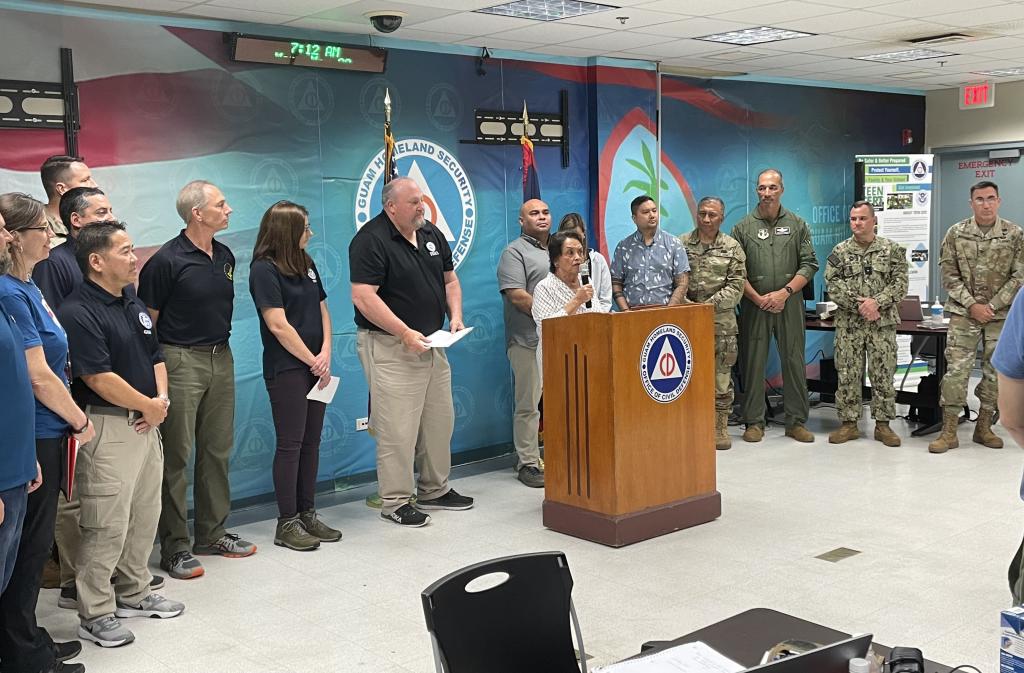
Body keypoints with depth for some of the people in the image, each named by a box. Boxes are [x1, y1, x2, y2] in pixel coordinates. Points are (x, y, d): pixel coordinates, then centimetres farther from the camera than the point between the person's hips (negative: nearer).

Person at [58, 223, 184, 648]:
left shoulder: (134, 304, 13)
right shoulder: (78, 313, -16)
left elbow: (155, 357, 17)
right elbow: (99, 378, -20)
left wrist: (162, 399, -1)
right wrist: (149, 406, -11)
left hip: (145, 423, 9)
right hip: (107, 428, -9)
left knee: (145, 515, 16)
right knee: (107, 524, -3)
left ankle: (134, 593, 31)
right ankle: (95, 615, 9)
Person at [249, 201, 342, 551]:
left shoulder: (306, 264, 13)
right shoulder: (264, 269, -10)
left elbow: (322, 311, 12)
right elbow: (278, 326, -14)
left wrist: (325, 353, -3)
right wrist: (312, 361, -10)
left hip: (316, 367, 7)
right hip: (286, 368, -7)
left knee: (311, 442, 10)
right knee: (290, 444, -3)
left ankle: (307, 514, 20)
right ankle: (287, 524, 6)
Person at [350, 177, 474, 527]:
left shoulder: (432, 234, 11)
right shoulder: (370, 240, -14)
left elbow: (449, 279, 20)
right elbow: (363, 297, -21)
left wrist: (455, 315, 2)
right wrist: (406, 333, -23)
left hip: (431, 344, 8)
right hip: (390, 346, -8)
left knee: (440, 420, 14)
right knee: (398, 427, -6)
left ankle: (435, 490, 29)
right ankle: (395, 502, 7)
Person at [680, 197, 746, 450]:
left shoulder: (732, 248, 5)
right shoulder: (681, 244, 6)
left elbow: (736, 286, -1)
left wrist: (710, 304, -12)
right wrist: (687, 306, -10)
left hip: (721, 320, 0)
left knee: (721, 375, 2)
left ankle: (720, 427, 11)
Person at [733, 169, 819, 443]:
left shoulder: (797, 224, 7)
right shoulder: (744, 227, 4)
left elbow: (809, 264, 3)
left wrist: (785, 292, -9)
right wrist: (758, 299, -9)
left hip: (789, 304, 1)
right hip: (754, 305, -1)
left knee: (794, 361, 3)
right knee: (753, 362, 2)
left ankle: (796, 421, 11)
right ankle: (754, 422, 10)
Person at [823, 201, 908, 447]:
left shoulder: (892, 250, 4)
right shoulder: (840, 251, 5)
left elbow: (901, 283, -3)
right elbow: (833, 285, -3)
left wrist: (876, 302, -16)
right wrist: (858, 304, -15)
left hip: (883, 323, 0)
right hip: (848, 324, 1)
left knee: (883, 374, 2)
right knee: (847, 375, 3)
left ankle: (883, 424, 11)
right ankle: (849, 423, 11)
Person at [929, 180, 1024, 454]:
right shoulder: (955, 233, -1)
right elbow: (949, 275, -2)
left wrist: (992, 306, -10)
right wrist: (972, 305, -11)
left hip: (1001, 315, 1)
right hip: (964, 313, -1)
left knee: (996, 371, 7)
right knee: (957, 370, -6)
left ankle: (984, 427, 19)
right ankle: (949, 431, -1)